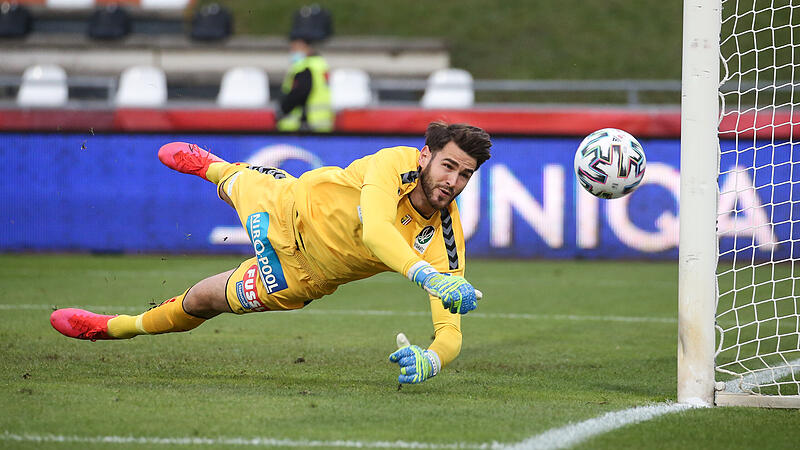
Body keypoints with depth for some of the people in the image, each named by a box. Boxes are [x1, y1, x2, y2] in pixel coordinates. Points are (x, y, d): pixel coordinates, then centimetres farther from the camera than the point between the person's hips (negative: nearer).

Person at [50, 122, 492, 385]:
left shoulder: (445, 244, -33)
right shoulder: (396, 164, -37)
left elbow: (450, 332, -37)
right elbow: (375, 231, -56)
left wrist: (429, 360, -60)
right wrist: (428, 276, -72)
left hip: (300, 274, 0)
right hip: (291, 205, 0)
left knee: (207, 298, 12)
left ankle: (114, 327, 43)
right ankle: (206, 163, 74)